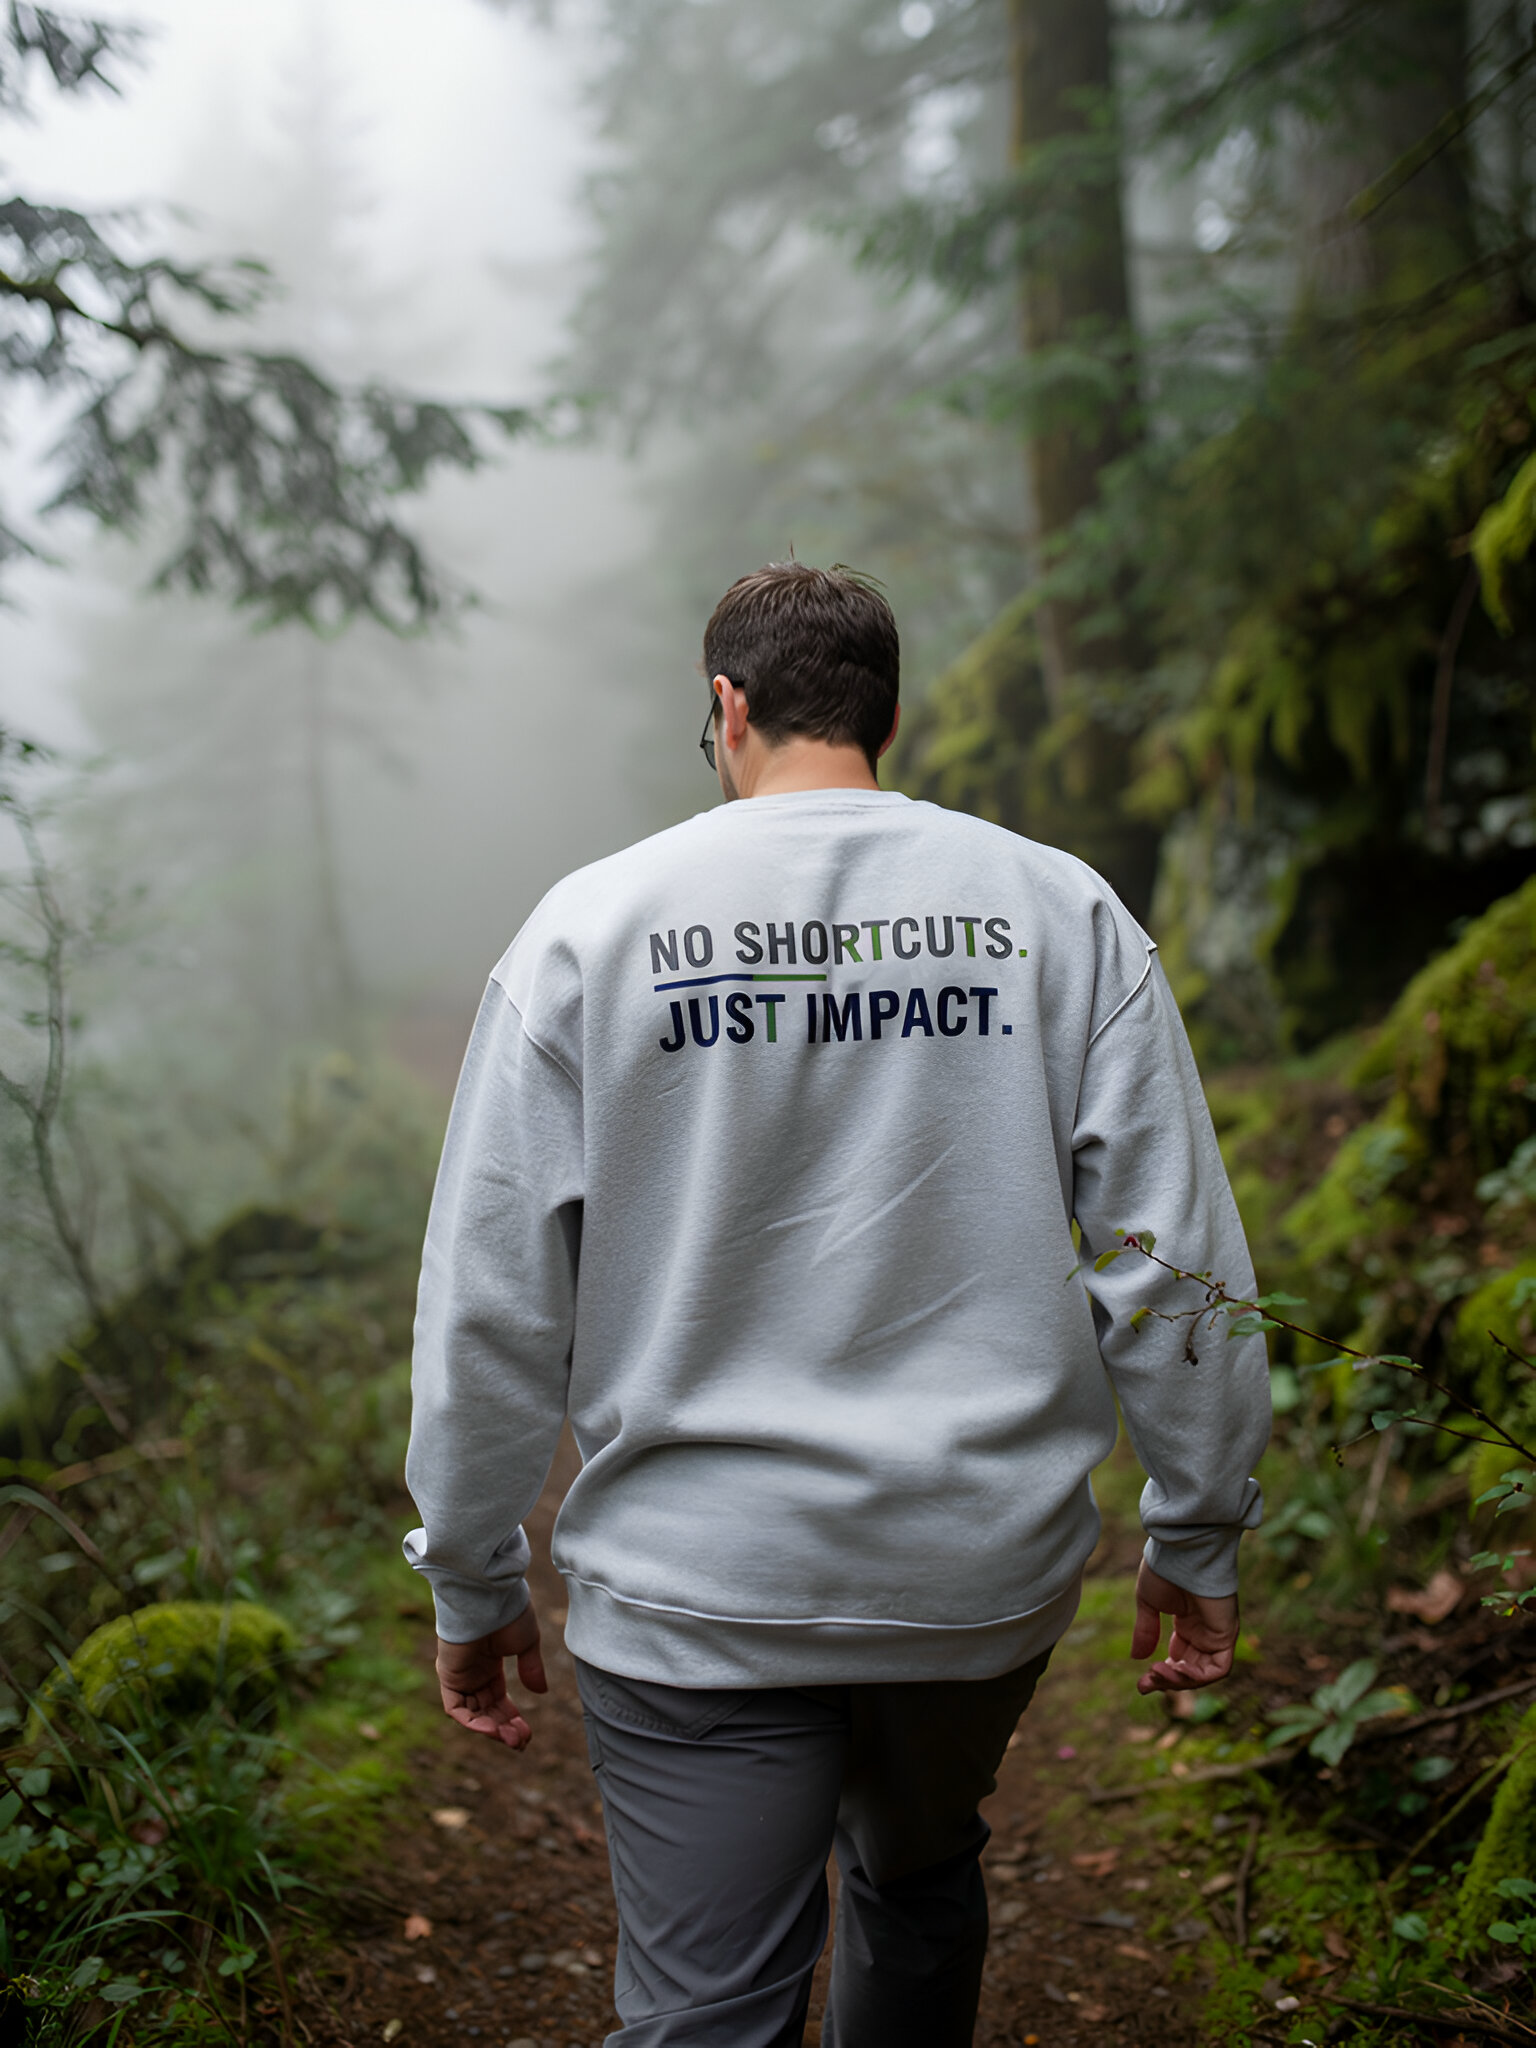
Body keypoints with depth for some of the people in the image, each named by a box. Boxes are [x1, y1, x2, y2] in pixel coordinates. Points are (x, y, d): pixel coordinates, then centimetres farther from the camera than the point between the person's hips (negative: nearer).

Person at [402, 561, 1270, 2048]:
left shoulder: (592, 926, -5)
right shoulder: (1059, 912, -1)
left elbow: (490, 1301, -5)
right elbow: (1174, 1265, -1)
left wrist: (473, 1585, 7)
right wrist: (1198, 1539, 10)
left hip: (697, 1591, -2)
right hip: (988, 1566, 3)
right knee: (921, 1880, 29)